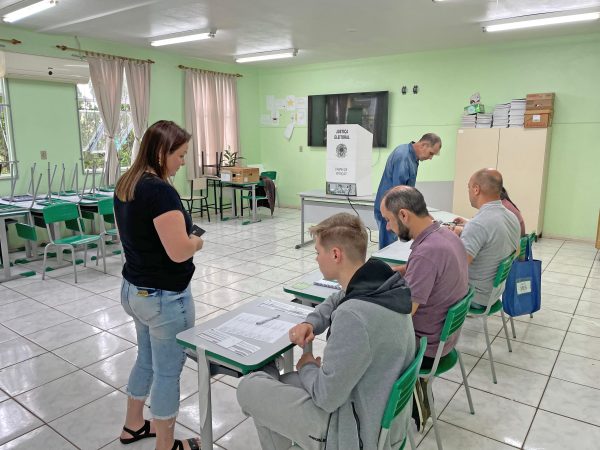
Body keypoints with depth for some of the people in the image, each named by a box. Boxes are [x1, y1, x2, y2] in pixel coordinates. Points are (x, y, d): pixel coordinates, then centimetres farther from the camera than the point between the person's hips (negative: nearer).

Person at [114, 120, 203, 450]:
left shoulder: (125, 184, 4)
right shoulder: (159, 190, -25)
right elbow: (179, 252, -28)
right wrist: (197, 241, -7)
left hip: (133, 289, 9)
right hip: (164, 297, -9)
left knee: (147, 359, 26)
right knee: (168, 369, 9)